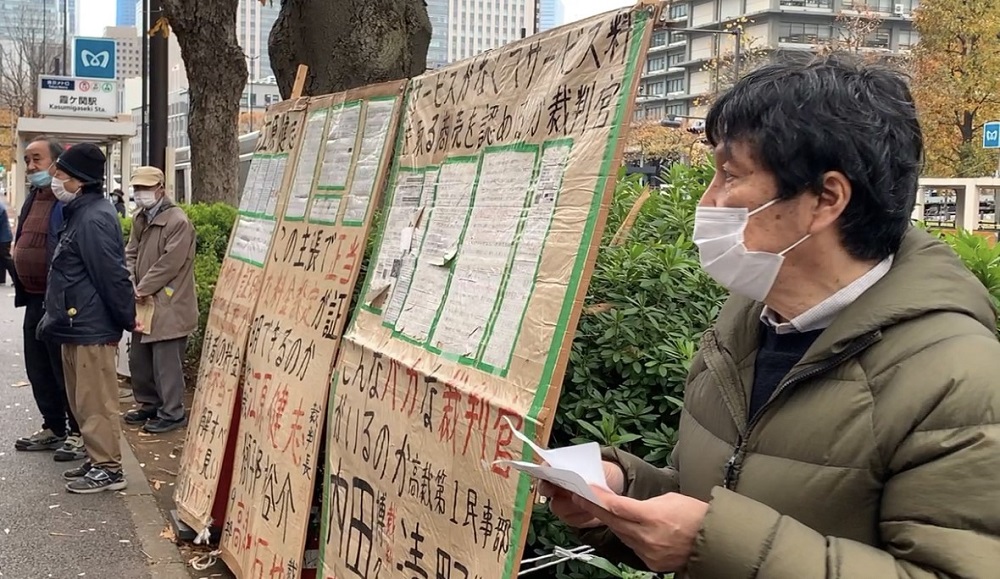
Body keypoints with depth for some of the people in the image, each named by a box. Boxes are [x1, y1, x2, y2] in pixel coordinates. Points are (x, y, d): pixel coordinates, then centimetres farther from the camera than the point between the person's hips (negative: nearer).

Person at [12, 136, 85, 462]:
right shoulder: (33, 197, 13)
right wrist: (20, 277, 17)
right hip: (34, 300, 10)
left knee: (67, 370, 0)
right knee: (38, 370, 16)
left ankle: (79, 433, 12)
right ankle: (53, 428, 29)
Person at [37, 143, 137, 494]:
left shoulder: (94, 219, -20)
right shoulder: (80, 214, 13)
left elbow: (113, 275, -22)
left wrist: (127, 319, -16)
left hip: (91, 329, -10)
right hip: (77, 325, 10)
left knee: (95, 402, -3)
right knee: (83, 401, 17)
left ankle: (108, 469, 6)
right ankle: (98, 460, 27)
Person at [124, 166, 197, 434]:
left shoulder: (178, 222, -15)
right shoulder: (140, 219, 13)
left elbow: (169, 264, -19)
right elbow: (130, 254, 15)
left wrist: (142, 289, -15)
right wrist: (132, 285, -3)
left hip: (168, 306, -9)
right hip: (144, 303, 9)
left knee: (166, 363, -4)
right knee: (138, 359, 17)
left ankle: (172, 413, 6)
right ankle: (149, 404, 32)